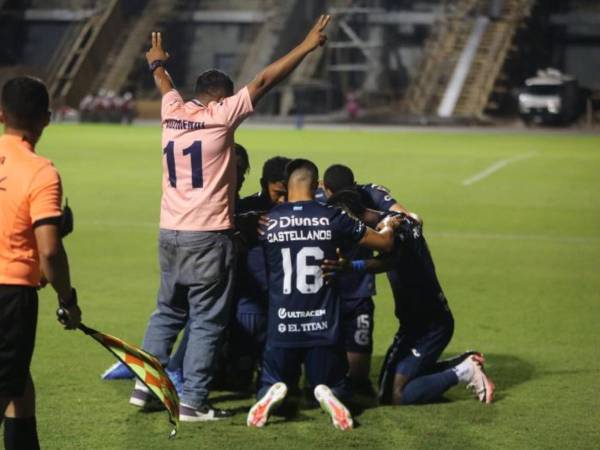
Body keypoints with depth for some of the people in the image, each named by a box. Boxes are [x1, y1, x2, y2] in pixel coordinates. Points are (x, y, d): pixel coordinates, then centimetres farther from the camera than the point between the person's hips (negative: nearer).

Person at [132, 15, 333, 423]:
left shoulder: (173, 111, 8)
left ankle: (145, 385, 20)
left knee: (168, 311, 20)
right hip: (208, 236, -6)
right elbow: (263, 82, -8)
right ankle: (193, 401, 0)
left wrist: (157, 63, 53)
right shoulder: (220, 115, -8)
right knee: (207, 321, 0)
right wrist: (307, 47, -4)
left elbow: (166, 84, 31)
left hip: (170, 233, 6)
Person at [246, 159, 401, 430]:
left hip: (281, 328, 1)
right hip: (324, 327, 0)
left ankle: (272, 393, -17)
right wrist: (388, 227, 31)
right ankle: (328, 395, -19)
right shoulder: (333, 218, -4)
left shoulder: (267, 221, -2)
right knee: (334, 388, 18)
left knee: (272, 384, 21)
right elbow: (384, 243, 7)